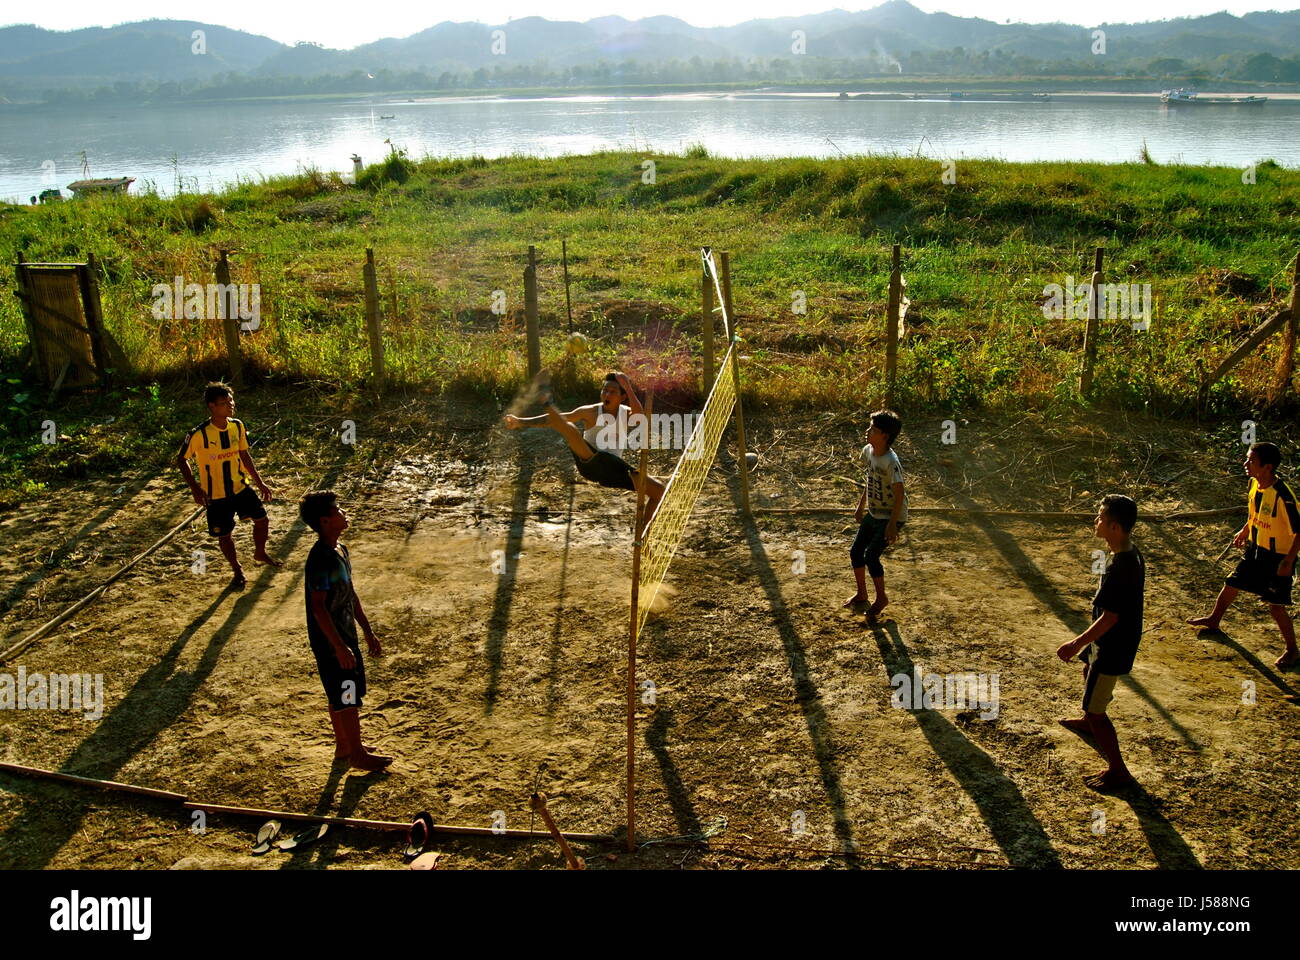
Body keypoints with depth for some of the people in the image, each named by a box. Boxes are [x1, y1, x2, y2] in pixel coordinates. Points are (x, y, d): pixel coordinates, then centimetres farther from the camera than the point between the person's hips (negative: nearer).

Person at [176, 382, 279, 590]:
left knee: (262, 519, 6)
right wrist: (195, 488, -16)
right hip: (215, 494, -4)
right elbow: (181, 459, -9)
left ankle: (260, 553, 35)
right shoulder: (199, 434, -22)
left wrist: (259, 482, 7)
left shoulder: (237, 426, -5)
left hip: (240, 487, 4)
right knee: (224, 534, 6)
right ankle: (238, 571, 28)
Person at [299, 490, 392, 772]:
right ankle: (357, 754, 17)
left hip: (345, 635, 9)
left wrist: (368, 631, 18)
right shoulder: (321, 559, -24)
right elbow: (318, 607, -24)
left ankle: (344, 746, 34)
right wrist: (339, 647, -23)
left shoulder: (340, 551, 6)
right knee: (347, 698, 3)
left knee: (340, 696, 20)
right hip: (331, 642, -9)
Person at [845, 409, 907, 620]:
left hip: (891, 517, -8)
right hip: (873, 513, 8)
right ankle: (861, 594, 29)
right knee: (855, 552, 9)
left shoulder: (891, 462, -28)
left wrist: (892, 524, -24)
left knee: (871, 557, -11)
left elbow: (899, 494, -24)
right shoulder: (868, 451, -2)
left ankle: (881, 598, 11)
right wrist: (861, 506, 18)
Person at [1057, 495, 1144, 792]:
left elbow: (1109, 618, -29)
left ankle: (1117, 770, 13)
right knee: (1089, 672, 35)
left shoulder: (1119, 567, -33)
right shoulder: (1132, 553, -3)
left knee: (1095, 709, 1)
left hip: (1112, 648, -11)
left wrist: (1077, 644, -22)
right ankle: (1087, 721, 61)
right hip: (1118, 639, 11)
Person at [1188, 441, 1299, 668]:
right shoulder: (1254, 484, -5)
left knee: (1276, 606, 0)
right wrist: (1245, 530, 19)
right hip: (1256, 549, 8)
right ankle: (1214, 620, 45)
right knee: (1231, 584, 21)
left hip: (1278, 557, -8)